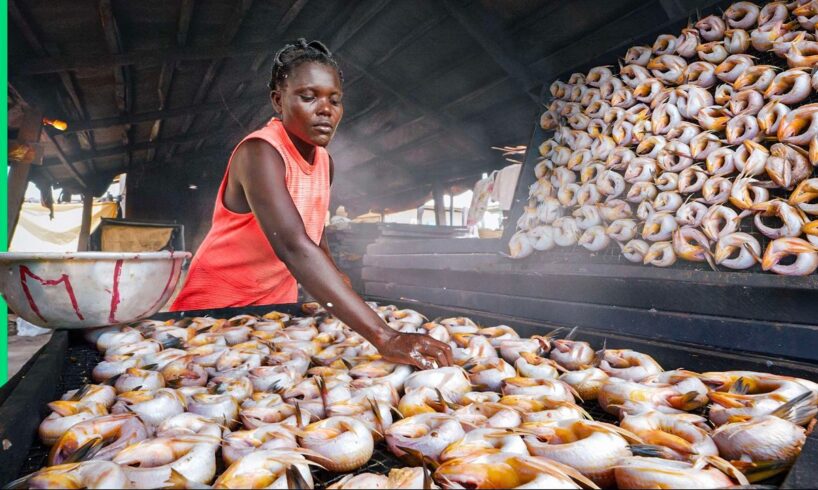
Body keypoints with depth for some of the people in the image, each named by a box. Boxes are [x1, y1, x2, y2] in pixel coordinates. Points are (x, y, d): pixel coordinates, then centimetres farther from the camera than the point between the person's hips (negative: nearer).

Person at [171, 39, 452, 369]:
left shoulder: (325, 161, 0)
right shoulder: (260, 152, -24)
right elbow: (293, 246, -40)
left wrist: (334, 276, -5)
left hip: (278, 304, 6)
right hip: (218, 304, -6)